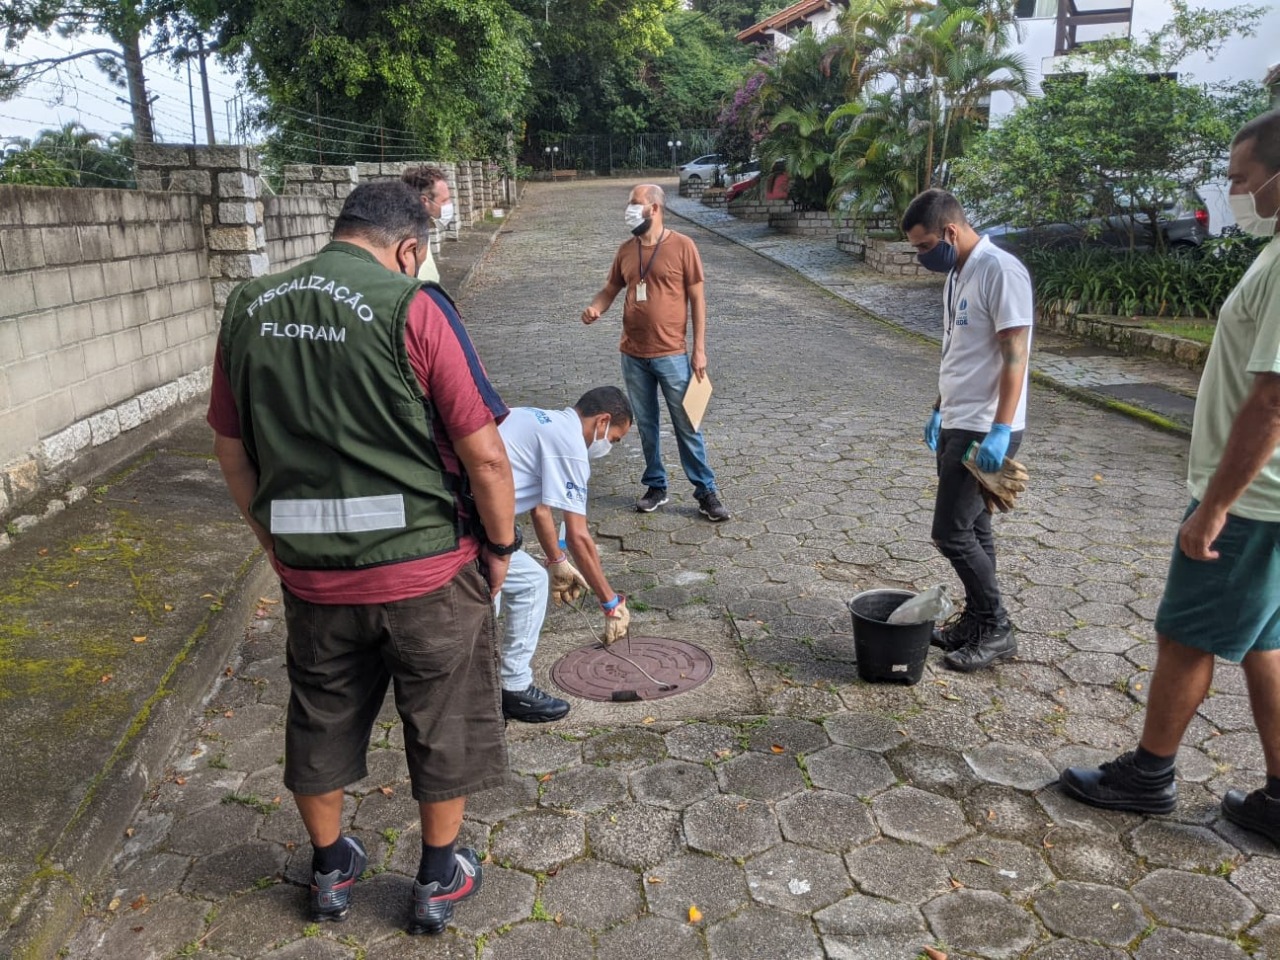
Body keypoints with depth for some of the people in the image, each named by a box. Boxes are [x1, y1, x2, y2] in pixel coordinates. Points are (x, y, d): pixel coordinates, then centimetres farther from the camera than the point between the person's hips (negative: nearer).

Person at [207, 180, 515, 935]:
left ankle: (330, 871, 44)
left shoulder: (247, 310, 1)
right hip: (426, 570, -4)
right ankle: (439, 880, 35)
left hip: (310, 571, 5)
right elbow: (485, 455, -17)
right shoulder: (413, 308, -15)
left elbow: (232, 449, 9)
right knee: (443, 724, 18)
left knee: (321, 722, 24)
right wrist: (501, 547, -1)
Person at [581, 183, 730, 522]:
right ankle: (656, 486, 27)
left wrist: (699, 349, -7)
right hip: (633, 356, 4)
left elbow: (697, 298, -5)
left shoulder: (682, 246, -7)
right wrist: (595, 308, -10)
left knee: (687, 426, 3)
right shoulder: (626, 250, 6)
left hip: (672, 355, -4)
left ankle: (706, 492, 13)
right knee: (646, 425, 13)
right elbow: (610, 289, 14)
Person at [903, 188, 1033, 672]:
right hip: (956, 425, 9)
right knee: (972, 527, 15)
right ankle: (976, 620, 26)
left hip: (986, 430, -9)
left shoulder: (999, 270, -16)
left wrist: (1000, 430, -25)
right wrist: (939, 412, 24)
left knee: (952, 532, -6)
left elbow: (1014, 355, -21)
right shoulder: (957, 274, 13)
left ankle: (997, 630, 8)